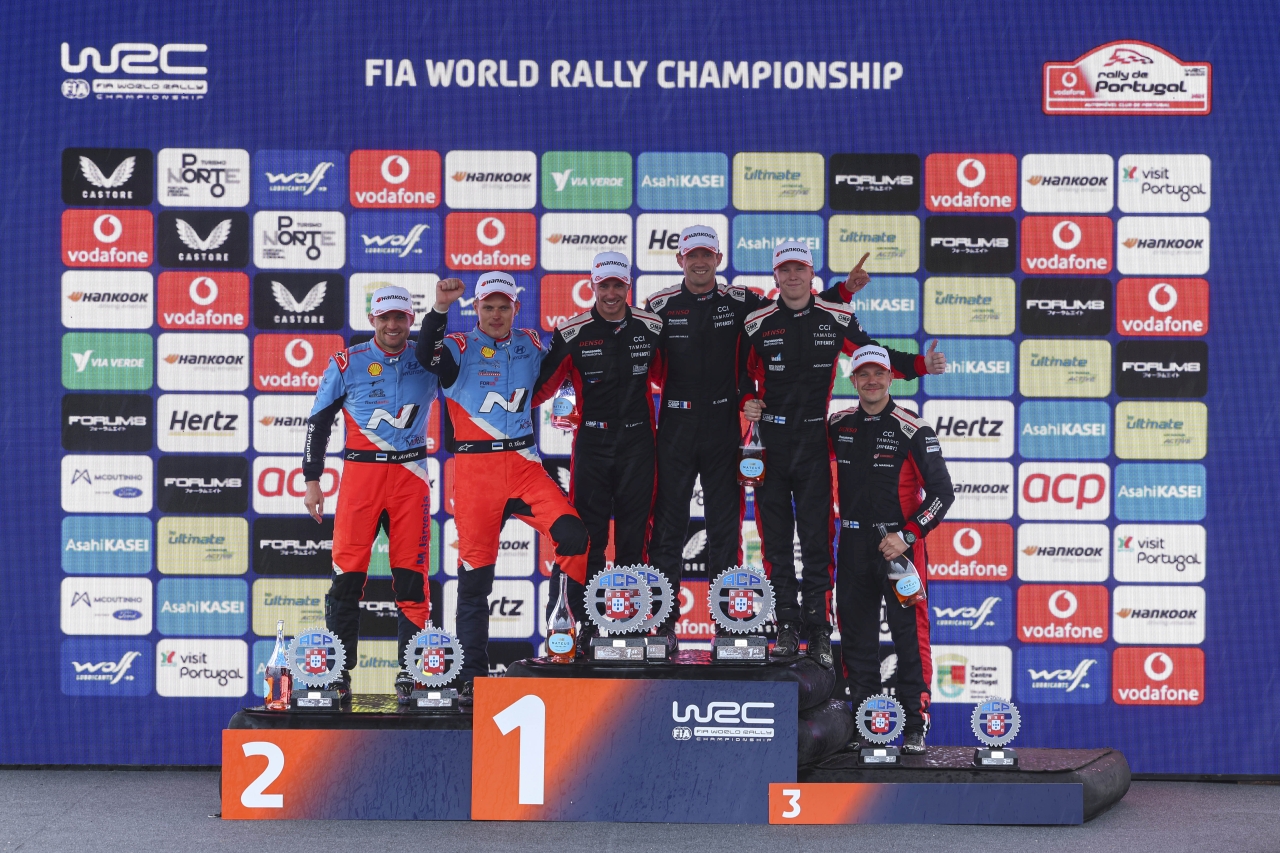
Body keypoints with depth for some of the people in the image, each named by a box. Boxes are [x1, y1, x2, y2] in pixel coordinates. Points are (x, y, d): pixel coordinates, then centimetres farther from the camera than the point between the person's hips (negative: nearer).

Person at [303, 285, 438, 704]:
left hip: (411, 474, 1)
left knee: (412, 574, -1)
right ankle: (337, 672, 3)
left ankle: (410, 673, 5)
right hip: (361, 472, -1)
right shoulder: (347, 363, 4)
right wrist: (311, 480, 4)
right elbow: (318, 421, 8)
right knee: (348, 571, -4)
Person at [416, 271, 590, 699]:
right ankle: (473, 675, 8)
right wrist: (440, 309, -30)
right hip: (475, 468, -3)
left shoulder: (530, 344, 14)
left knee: (572, 535, -19)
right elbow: (426, 356, -21)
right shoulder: (460, 347, 2)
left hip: (524, 465, 3)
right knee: (475, 572, -1)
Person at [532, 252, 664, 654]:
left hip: (637, 443, 1)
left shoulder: (651, 328, 3)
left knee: (633, 534, 5)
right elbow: (542, 385, 0)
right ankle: (585, 623, 5)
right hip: (592, 443, -1)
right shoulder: (572, 333, -2)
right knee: (588, 535, -2)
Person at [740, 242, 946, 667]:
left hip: (814, 441, -1)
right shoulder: (758, 324, 3)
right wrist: (747, 400, -7)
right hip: (771, 439, 1)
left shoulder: (836, 317, 3)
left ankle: (818, 630, 5)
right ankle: (786, 627, 13)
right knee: (776, 537, 4)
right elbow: (743, 371, 13)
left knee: (817, 537, -1)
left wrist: (920, 365, -1)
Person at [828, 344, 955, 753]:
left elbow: (942, 492, -7)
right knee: (856, 635, 8)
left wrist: (908, 535, -16)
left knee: (910, 635, -6)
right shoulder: (839, 426, 8)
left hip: (900, 545, -5)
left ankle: (916, 727, -1)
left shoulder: (913, 431, -7)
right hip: (853, 547, 5)